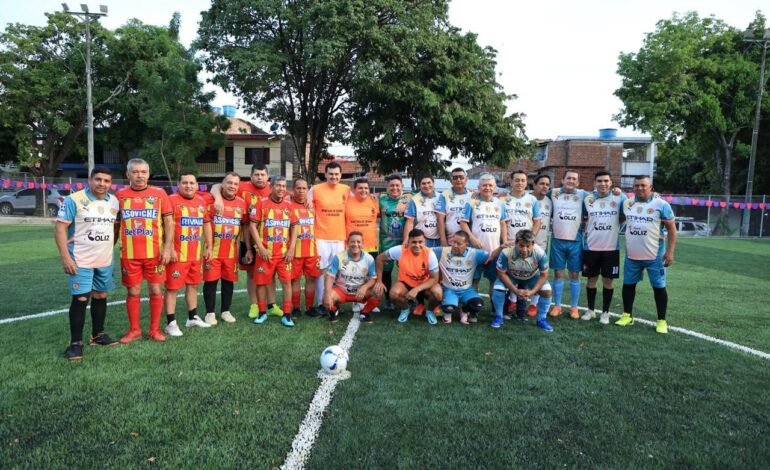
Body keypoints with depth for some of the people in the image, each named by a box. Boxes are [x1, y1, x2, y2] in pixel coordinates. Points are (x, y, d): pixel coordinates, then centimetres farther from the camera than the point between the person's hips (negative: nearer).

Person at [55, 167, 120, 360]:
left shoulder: (114, 202, 6)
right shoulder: (74, 200, -10)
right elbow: (60, 229, -11)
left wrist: (109, 247, 11)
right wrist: (65, 257, -17)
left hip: (105, 261, 5)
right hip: (81, 261, -5)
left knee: (101, 296, 13)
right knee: (80, 299, -5)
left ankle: (98, 335, 26)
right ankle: (75, 342, 5)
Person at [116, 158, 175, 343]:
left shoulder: (159, 193, 1)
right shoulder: (120, 195, 4)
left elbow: (169, 222, 1)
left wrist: (167, 248, -6)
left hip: (155, 252, -1)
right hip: (129, 254, 1)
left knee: (156, 290, 5)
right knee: (133, 292, 8)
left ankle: (155, 329, 18)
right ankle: (134, 329, 22)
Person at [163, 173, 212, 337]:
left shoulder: (201, 201, 10)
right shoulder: (172, 200, -11)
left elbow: (206, 224, 19)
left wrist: (209, 246, 16)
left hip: (196, 254, 7)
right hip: (177, 254, -7)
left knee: (193, 285, 17)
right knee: (172, 287, -1)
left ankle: (193, 318, 30)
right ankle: (171, 323, 6)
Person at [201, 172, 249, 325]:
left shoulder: (242, 204, 4)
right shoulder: (210, 199, -8)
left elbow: (246, 226, 13)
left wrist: (249, 249, 12)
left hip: (231, 251, 3)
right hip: (212, 249, -3)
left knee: (229, 281, 11)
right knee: (210, 281, 4)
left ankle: (225, 311, 26)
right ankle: (210, 313, 17)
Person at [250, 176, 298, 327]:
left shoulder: (289, 205, 6)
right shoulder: (262, 203, -4)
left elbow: (294, 228, 10)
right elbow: (252, 226, -6)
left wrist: (291, 249, 0)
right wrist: (261, 248, -13)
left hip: (284, 253, 2)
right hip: (265, 252, -2)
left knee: (287, 282, 1)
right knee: (261, 282, 6)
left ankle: (286, 315, 8)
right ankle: (262, 312, 22)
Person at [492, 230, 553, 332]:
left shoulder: (540, 253, -35)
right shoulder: (506, 253, -39)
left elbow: (544, 275, -20)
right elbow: (501, 273, -22)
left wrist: (532, 291, -30)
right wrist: (515, 291, -28)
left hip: (532, 277, 1)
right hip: (511, 276, -1)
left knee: (547, 291, -21)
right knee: (498, 288, -26)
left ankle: (541, 320, 3)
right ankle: (498, 317, -1)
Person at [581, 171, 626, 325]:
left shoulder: (620, 198, -4)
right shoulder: (587, 199, 1)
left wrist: (615, 225, -5)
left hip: (611, 247, -1)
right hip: (591, 247, 1)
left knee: (608, 280, 6)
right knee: (591, 279, 10)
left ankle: (605, 312, 19)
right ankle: (591, 310, 24)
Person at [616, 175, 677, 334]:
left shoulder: (661, 204, -7)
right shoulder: (627, 203, 5)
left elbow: (671, 228, -6)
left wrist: (670, 251, -11)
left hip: (654, 256, -4)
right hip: (631, 256, 4)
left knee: (659, 287, 4)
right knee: (628, 284, 11)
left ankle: (662, 321, 14)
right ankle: (627, 315, 25)